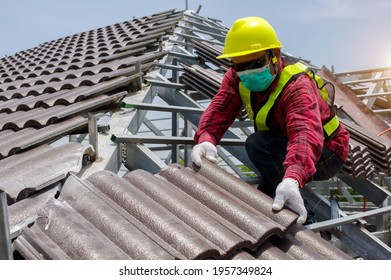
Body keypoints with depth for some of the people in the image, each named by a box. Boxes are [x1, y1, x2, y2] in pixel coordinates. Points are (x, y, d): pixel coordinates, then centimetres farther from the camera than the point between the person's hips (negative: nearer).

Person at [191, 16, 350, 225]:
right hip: (281, 149, 7)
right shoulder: (237, 78, -12)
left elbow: (305, 135, -50)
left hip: (324, 154, -6)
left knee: (257, 144, -30)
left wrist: (292, 180, -69)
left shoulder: (297, 87, -32)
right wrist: (205, 139, -49)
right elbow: (218, 110, -26)